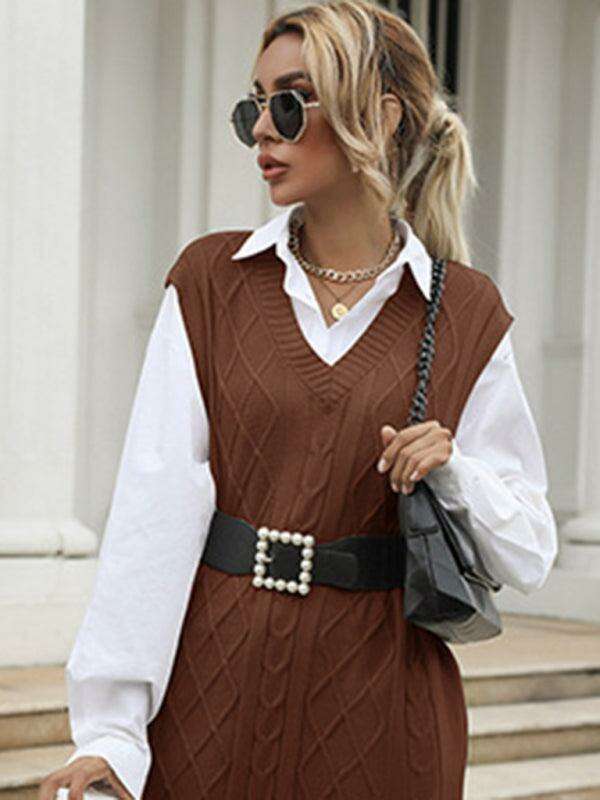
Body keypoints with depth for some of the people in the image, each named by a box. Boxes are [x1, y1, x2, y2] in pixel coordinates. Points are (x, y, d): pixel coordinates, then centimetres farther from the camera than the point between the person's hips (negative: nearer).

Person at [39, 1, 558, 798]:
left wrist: (453, 474, -16)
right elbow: (155, 509, -8)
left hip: (379, 708, 0)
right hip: (212, 691, 0)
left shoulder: (465, 313, 1)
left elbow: (530, 556, 4)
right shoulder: (211, 280, 1)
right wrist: (109, 728, -15)